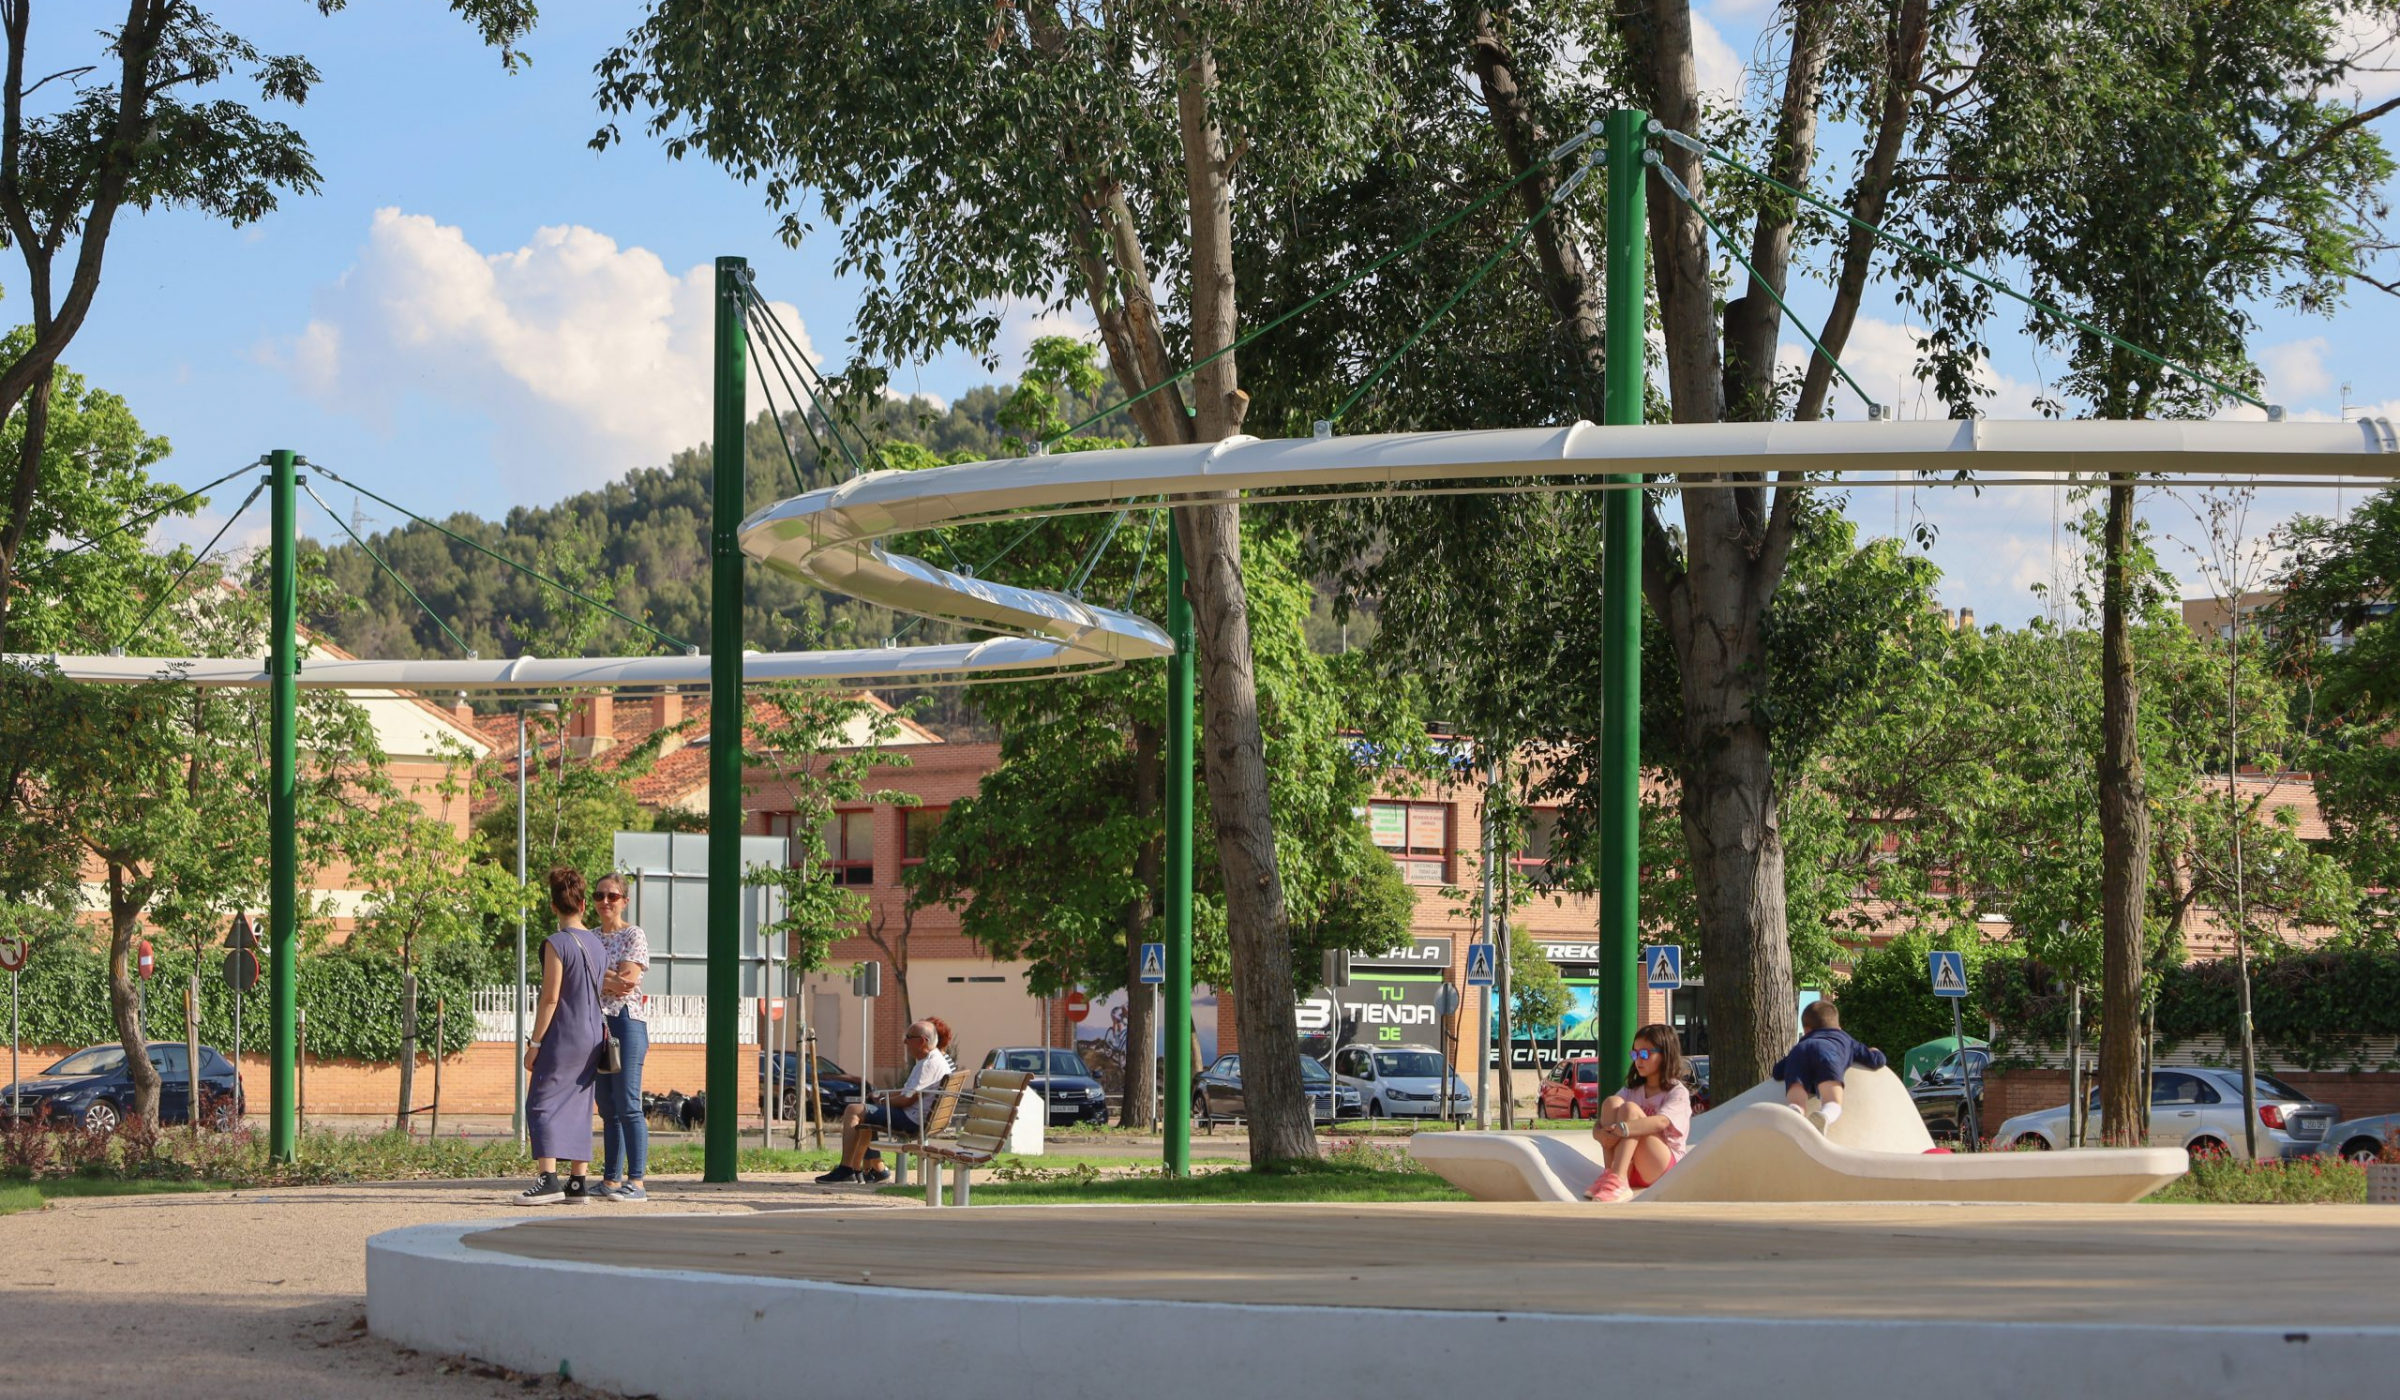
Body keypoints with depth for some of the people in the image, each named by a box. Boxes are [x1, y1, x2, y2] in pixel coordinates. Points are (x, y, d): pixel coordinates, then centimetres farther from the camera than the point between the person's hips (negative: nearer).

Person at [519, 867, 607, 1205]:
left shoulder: (556, 944, -12)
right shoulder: (596, 943, 9)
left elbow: (550, 997, -15)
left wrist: (535, 1043, -10)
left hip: (563, 1037, -7)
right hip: (592, 1036, 7)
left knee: (542, 1104, -6)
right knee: (577, 1107, 10)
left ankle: (548, 1178, -18)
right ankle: (577, 1183, 7)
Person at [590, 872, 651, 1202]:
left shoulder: (634, 936, -2)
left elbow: (628, 980, -13)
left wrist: (598, 980, -6)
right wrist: (611, 981, -11)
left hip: (627, 1021, -7)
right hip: (596, 1023, 7)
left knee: (628, 1106, -12)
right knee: (607, 1109, 8)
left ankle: (636, 1181, -13)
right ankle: (610, 1180, 11)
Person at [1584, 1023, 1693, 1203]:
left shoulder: (1678, 1093, -2)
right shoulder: (1631, 1091, 15)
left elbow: (1660, 1122, -25)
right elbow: (1598, 1126, 1)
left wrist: (1621, 1129, -40)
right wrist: (1600, 1133, -25)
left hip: (1664, 1168, -5)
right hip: (1630, 1169, 5)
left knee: (1630, 1109, -24)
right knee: (1611, 1103, -14)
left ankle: (1617, 1182, -40)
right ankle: (1609, 1175, -27)